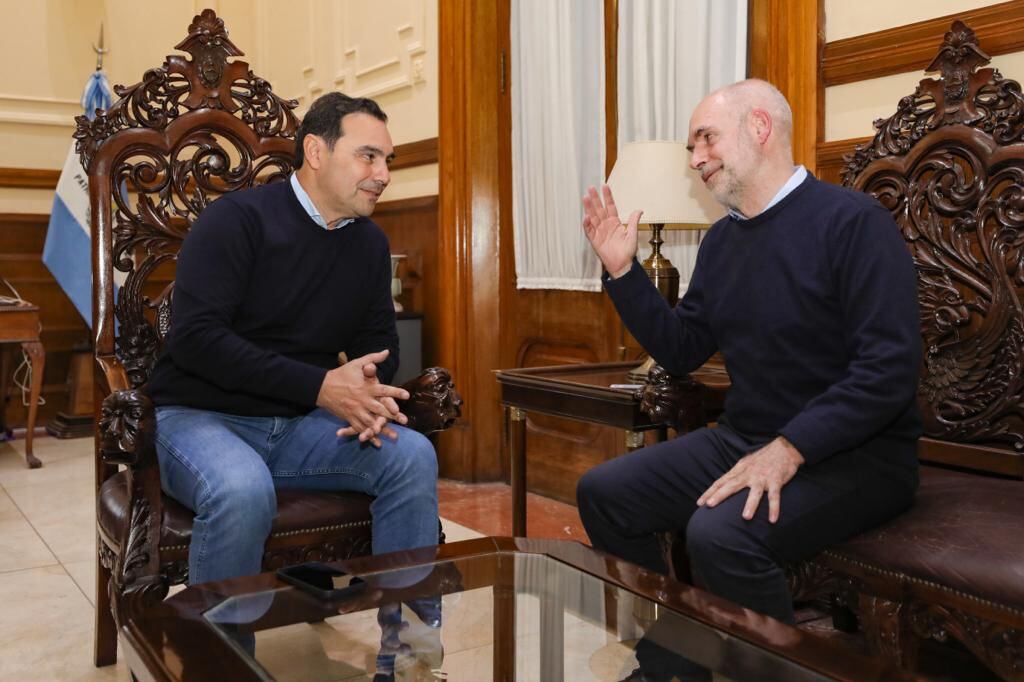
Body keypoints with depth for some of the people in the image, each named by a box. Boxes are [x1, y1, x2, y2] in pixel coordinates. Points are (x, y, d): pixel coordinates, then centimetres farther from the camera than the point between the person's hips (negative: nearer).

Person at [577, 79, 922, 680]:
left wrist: (789, 450, -28)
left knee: (720, 533, -33)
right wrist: (623, 269, 4)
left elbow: (889, 368, -22)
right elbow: (682, 351, 13)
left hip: (854, 454, -8)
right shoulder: (722, 240, 11)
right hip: (744, 440, 8)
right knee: (602, 494, 1)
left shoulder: (853, 221, -13)